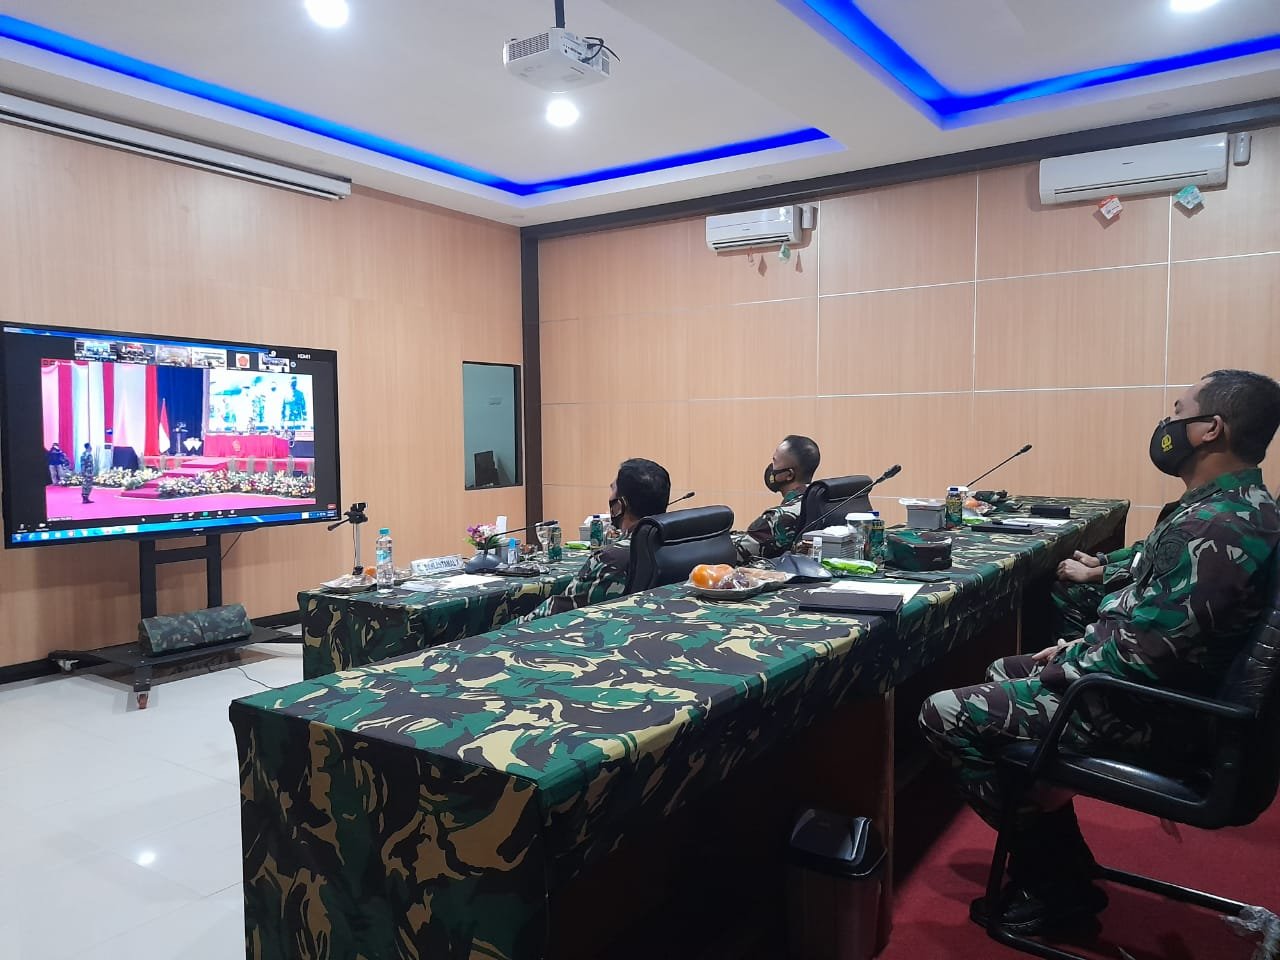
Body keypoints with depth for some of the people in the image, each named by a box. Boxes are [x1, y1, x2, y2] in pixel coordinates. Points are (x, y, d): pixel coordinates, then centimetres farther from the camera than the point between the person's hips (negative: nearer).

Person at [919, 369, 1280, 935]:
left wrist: (1062, 669, -12)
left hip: (1145, 711, -11)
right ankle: (1060, 865, 25)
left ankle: (1055, 881, 6)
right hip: (1155, 682, 11)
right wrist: (1077, 649, 9)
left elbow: (1143, 653, -29)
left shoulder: (1213, 527, -26)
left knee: (942, 715, -11)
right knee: (1004, 673, 26)